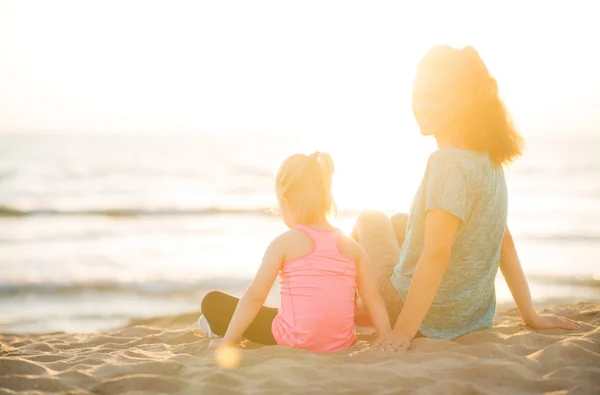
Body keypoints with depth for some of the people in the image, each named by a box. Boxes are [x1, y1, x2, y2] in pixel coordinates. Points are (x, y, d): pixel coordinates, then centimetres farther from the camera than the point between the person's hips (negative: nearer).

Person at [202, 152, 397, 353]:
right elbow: (373, 297, 3)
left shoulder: (284, 243, -7)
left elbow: (255, 296, -9)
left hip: (295, 342, -5)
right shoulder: (351, 246, 4)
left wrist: (228, 340, -1)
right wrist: (386, 337, 8)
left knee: (213, 302, 10)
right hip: (341, 343, 5)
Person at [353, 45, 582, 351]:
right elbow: (504, 241, 6)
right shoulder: (490, 161, -1)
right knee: (399, 222, 29)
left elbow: (436, 254, -30)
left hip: (430, 321, -7)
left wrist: (402, 332, -27)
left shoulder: (449, 162, -26)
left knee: (371, 219, 19)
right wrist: (531, 316, 12)